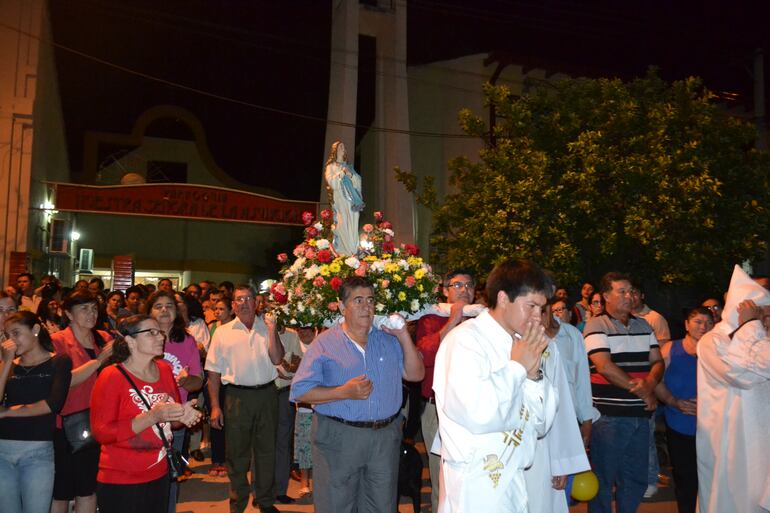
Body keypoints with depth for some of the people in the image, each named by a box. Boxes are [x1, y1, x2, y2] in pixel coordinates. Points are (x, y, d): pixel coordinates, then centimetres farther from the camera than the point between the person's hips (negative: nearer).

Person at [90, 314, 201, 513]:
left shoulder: (164, 369, 4)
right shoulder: (111, 376, -13)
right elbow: (101, 433, -18)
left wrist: (183, 415, -7)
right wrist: (152, 417, -26)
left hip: (159, 475, 6)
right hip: (121, 483, -6)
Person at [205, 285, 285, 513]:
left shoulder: (266, 328, 6)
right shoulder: (223, 332, 3)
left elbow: (277, 359, -4)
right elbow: (214, 372, 2)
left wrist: (272, 331, -12)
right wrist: (215, 406, -3)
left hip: (266, 394, 2)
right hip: (237, 397, -1)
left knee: (266, 449, 12)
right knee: (237, 453, 8)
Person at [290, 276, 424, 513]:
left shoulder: (388, 339, 7)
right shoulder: (325, 343, -5)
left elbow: (415, 374, 2)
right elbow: (300, 391, -9)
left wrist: (403, 335, -6)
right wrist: (344, 392, -19)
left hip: (385, 438, 4)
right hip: (338, 438, -4)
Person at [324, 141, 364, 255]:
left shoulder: (348, 166, 23)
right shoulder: (331, 166, 11)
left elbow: (358, 180, 12)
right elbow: (331, 182, -5)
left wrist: (351, 175, -5)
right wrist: (342, 173, -7)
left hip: (352, 199, 4)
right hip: (339, 200, -4)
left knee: (353, 224, -5)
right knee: (342, 224, -15)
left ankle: (353, 251, -6)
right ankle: (343, 252, -17)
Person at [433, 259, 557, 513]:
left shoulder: (519, 345, 8)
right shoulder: (465, 339, -14)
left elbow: (541, 424, 12)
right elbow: (480, 415, -29)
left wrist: (533, 372, -4)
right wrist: (517, 366, -14)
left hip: (513, 481, 7)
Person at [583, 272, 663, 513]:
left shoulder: (643, 325, 14)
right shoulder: (596, 325, -6)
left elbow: (658, 361, 11)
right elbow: (604, 366, -15)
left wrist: (650, 383, -11)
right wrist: (639, 390, -9)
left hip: (640, 415, 6)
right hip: (608, 415, -6)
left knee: (636, 480, 14)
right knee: (604, 479, 4)